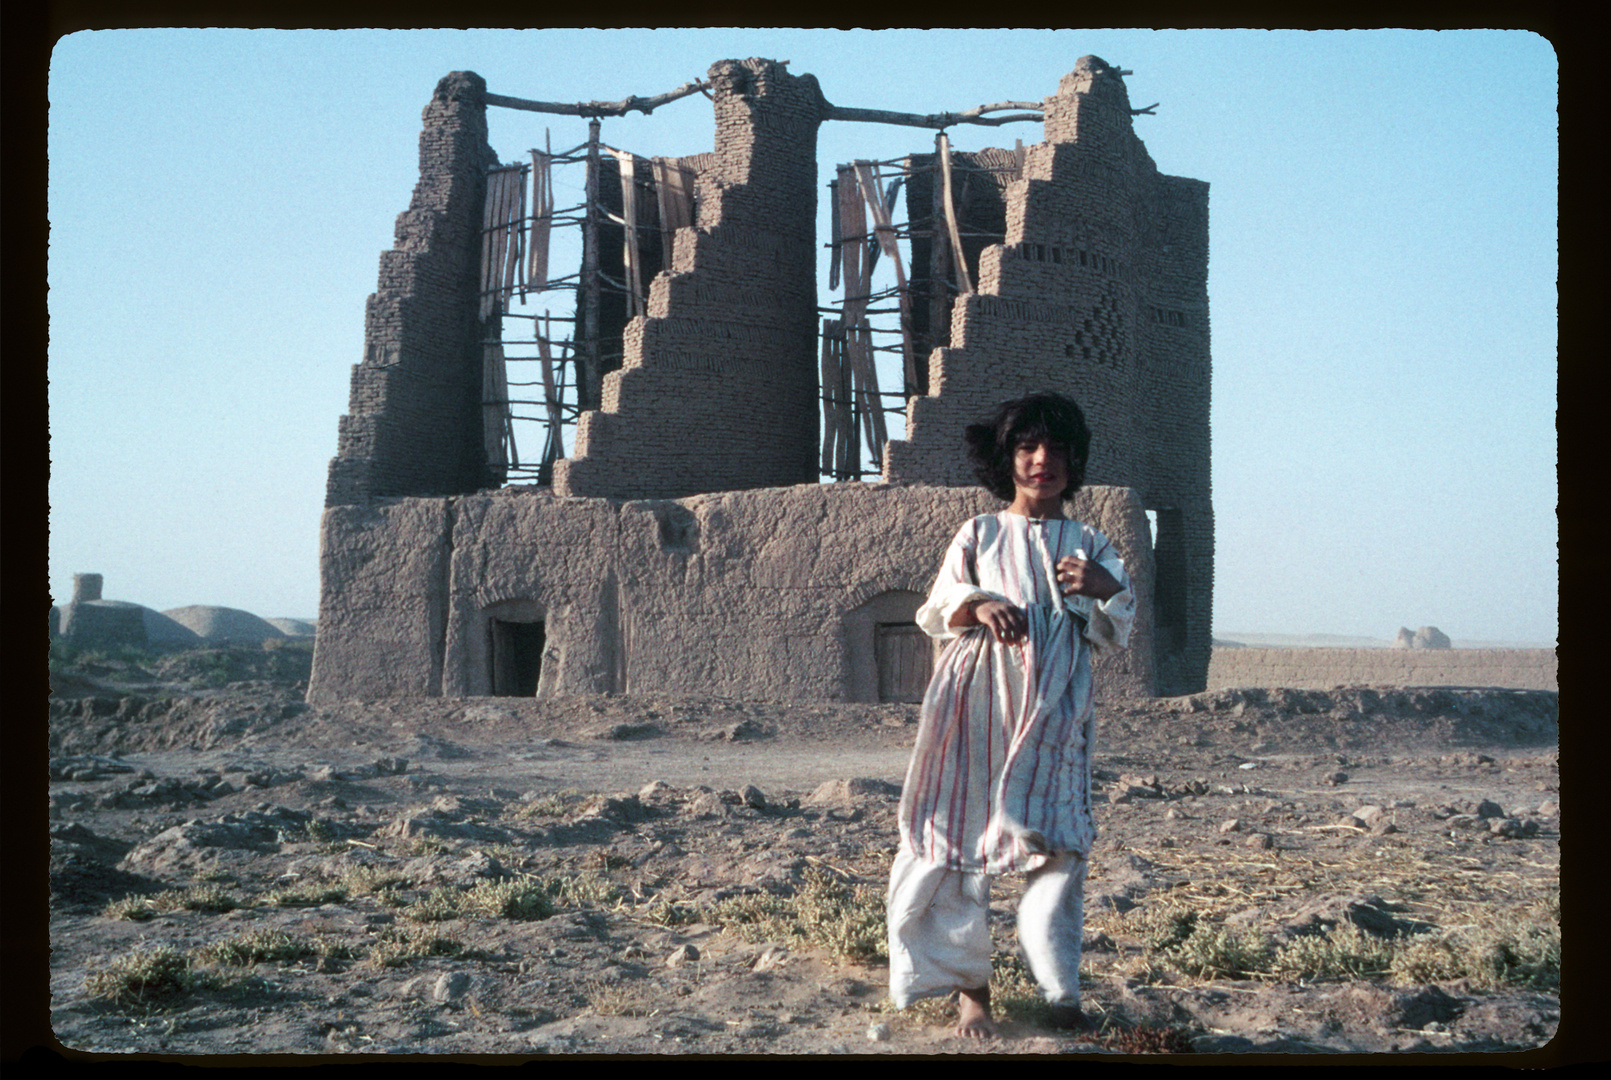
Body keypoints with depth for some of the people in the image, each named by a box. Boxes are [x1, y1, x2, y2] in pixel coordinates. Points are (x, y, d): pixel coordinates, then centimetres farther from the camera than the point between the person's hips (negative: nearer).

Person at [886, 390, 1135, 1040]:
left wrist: (1107, 589, -12)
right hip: (977, 703, 0)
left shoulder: (1090, 545, 15)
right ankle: (969, 986, 6)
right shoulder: (978, 536, 13)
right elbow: (935, 612, 9)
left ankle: (1063, 997, -4)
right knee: (962, 840, -4)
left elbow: (1114, 637, 9)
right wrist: (977, 605, -12)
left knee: (1057, 845, -10)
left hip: (1053, 714, 0)